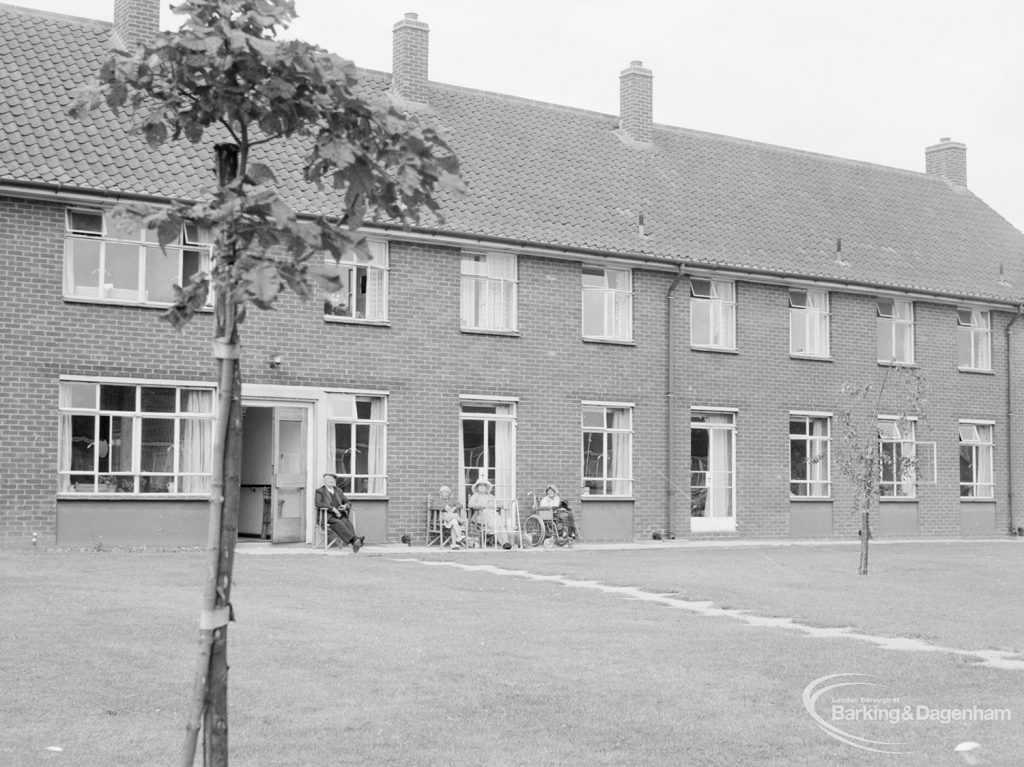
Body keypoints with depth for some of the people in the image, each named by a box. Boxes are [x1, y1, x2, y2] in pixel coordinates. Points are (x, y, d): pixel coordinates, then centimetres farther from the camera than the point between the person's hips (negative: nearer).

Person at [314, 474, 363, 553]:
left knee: (347, 522, -30)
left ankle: (355, 544, -54)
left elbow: (348, 503, 21)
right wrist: (333, 509, -20)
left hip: (339, 515, 4)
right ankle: (355, 540, -54)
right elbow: (319, 503, -11)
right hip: (326, 516, -4)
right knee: (338, 523, -35)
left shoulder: (338, 491, 22)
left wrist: (345, 506, -6)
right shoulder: (320, 491, 6)